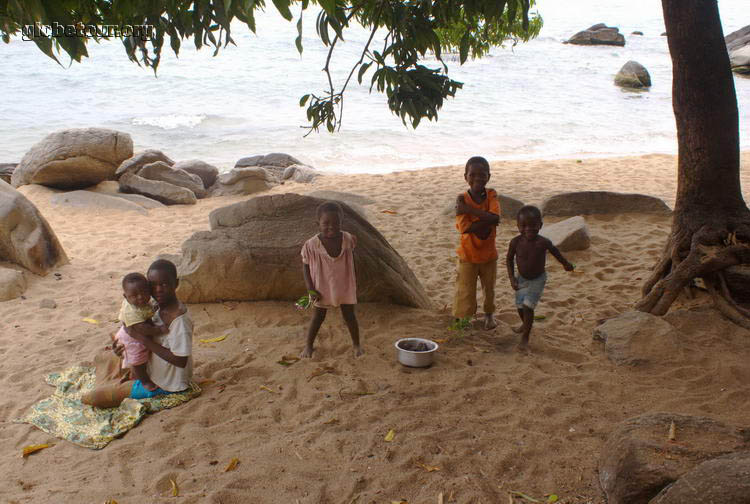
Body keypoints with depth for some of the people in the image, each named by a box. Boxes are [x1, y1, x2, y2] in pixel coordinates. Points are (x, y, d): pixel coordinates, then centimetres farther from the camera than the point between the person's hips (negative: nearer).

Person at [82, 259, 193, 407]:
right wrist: (124, 346, -9)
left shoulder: (179, 319, -30)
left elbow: (180, 361, -31)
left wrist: (143, 339, -29)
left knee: (96, 396, -10)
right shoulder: (160, 307, -1)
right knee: (103, 359, 19)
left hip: (165, 384, -9)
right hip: (153, 368, 9)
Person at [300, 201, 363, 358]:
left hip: (345, 287, 2)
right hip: (322, 289, -1)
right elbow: (305, 267, -11)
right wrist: (311, 289, -15)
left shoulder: (348, 239, -15)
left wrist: (354, 280, 13)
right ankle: (308, 346, 31)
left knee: (349, 316, 11)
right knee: (318, 317, 12)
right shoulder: (311, 245, -23)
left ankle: (357, 344, 30)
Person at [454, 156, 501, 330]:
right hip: (468, 255, -3)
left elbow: (495, 218, -27)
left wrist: (469, 209, -29)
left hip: (489, 254, 3)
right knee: (465, 291, 0)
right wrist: (487, 219, -25)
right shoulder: (462, 199, -16)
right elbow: (466, 227, -25)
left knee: (489, 288, 22)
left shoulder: (491, 195, -10)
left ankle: (489, 314, 47)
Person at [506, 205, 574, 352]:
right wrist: (512, 277, -12)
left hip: (538, 280, -3)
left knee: (528, 306, -13)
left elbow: (554, 251, -1)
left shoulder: (543, 243, -24)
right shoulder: (516, 242, -20)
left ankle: (525, 338, 0)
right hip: (521, 279, 3)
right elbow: (509, 259, -4)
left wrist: (565, 263, 14)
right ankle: (525, 324, 48)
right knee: (520, 306, 14)